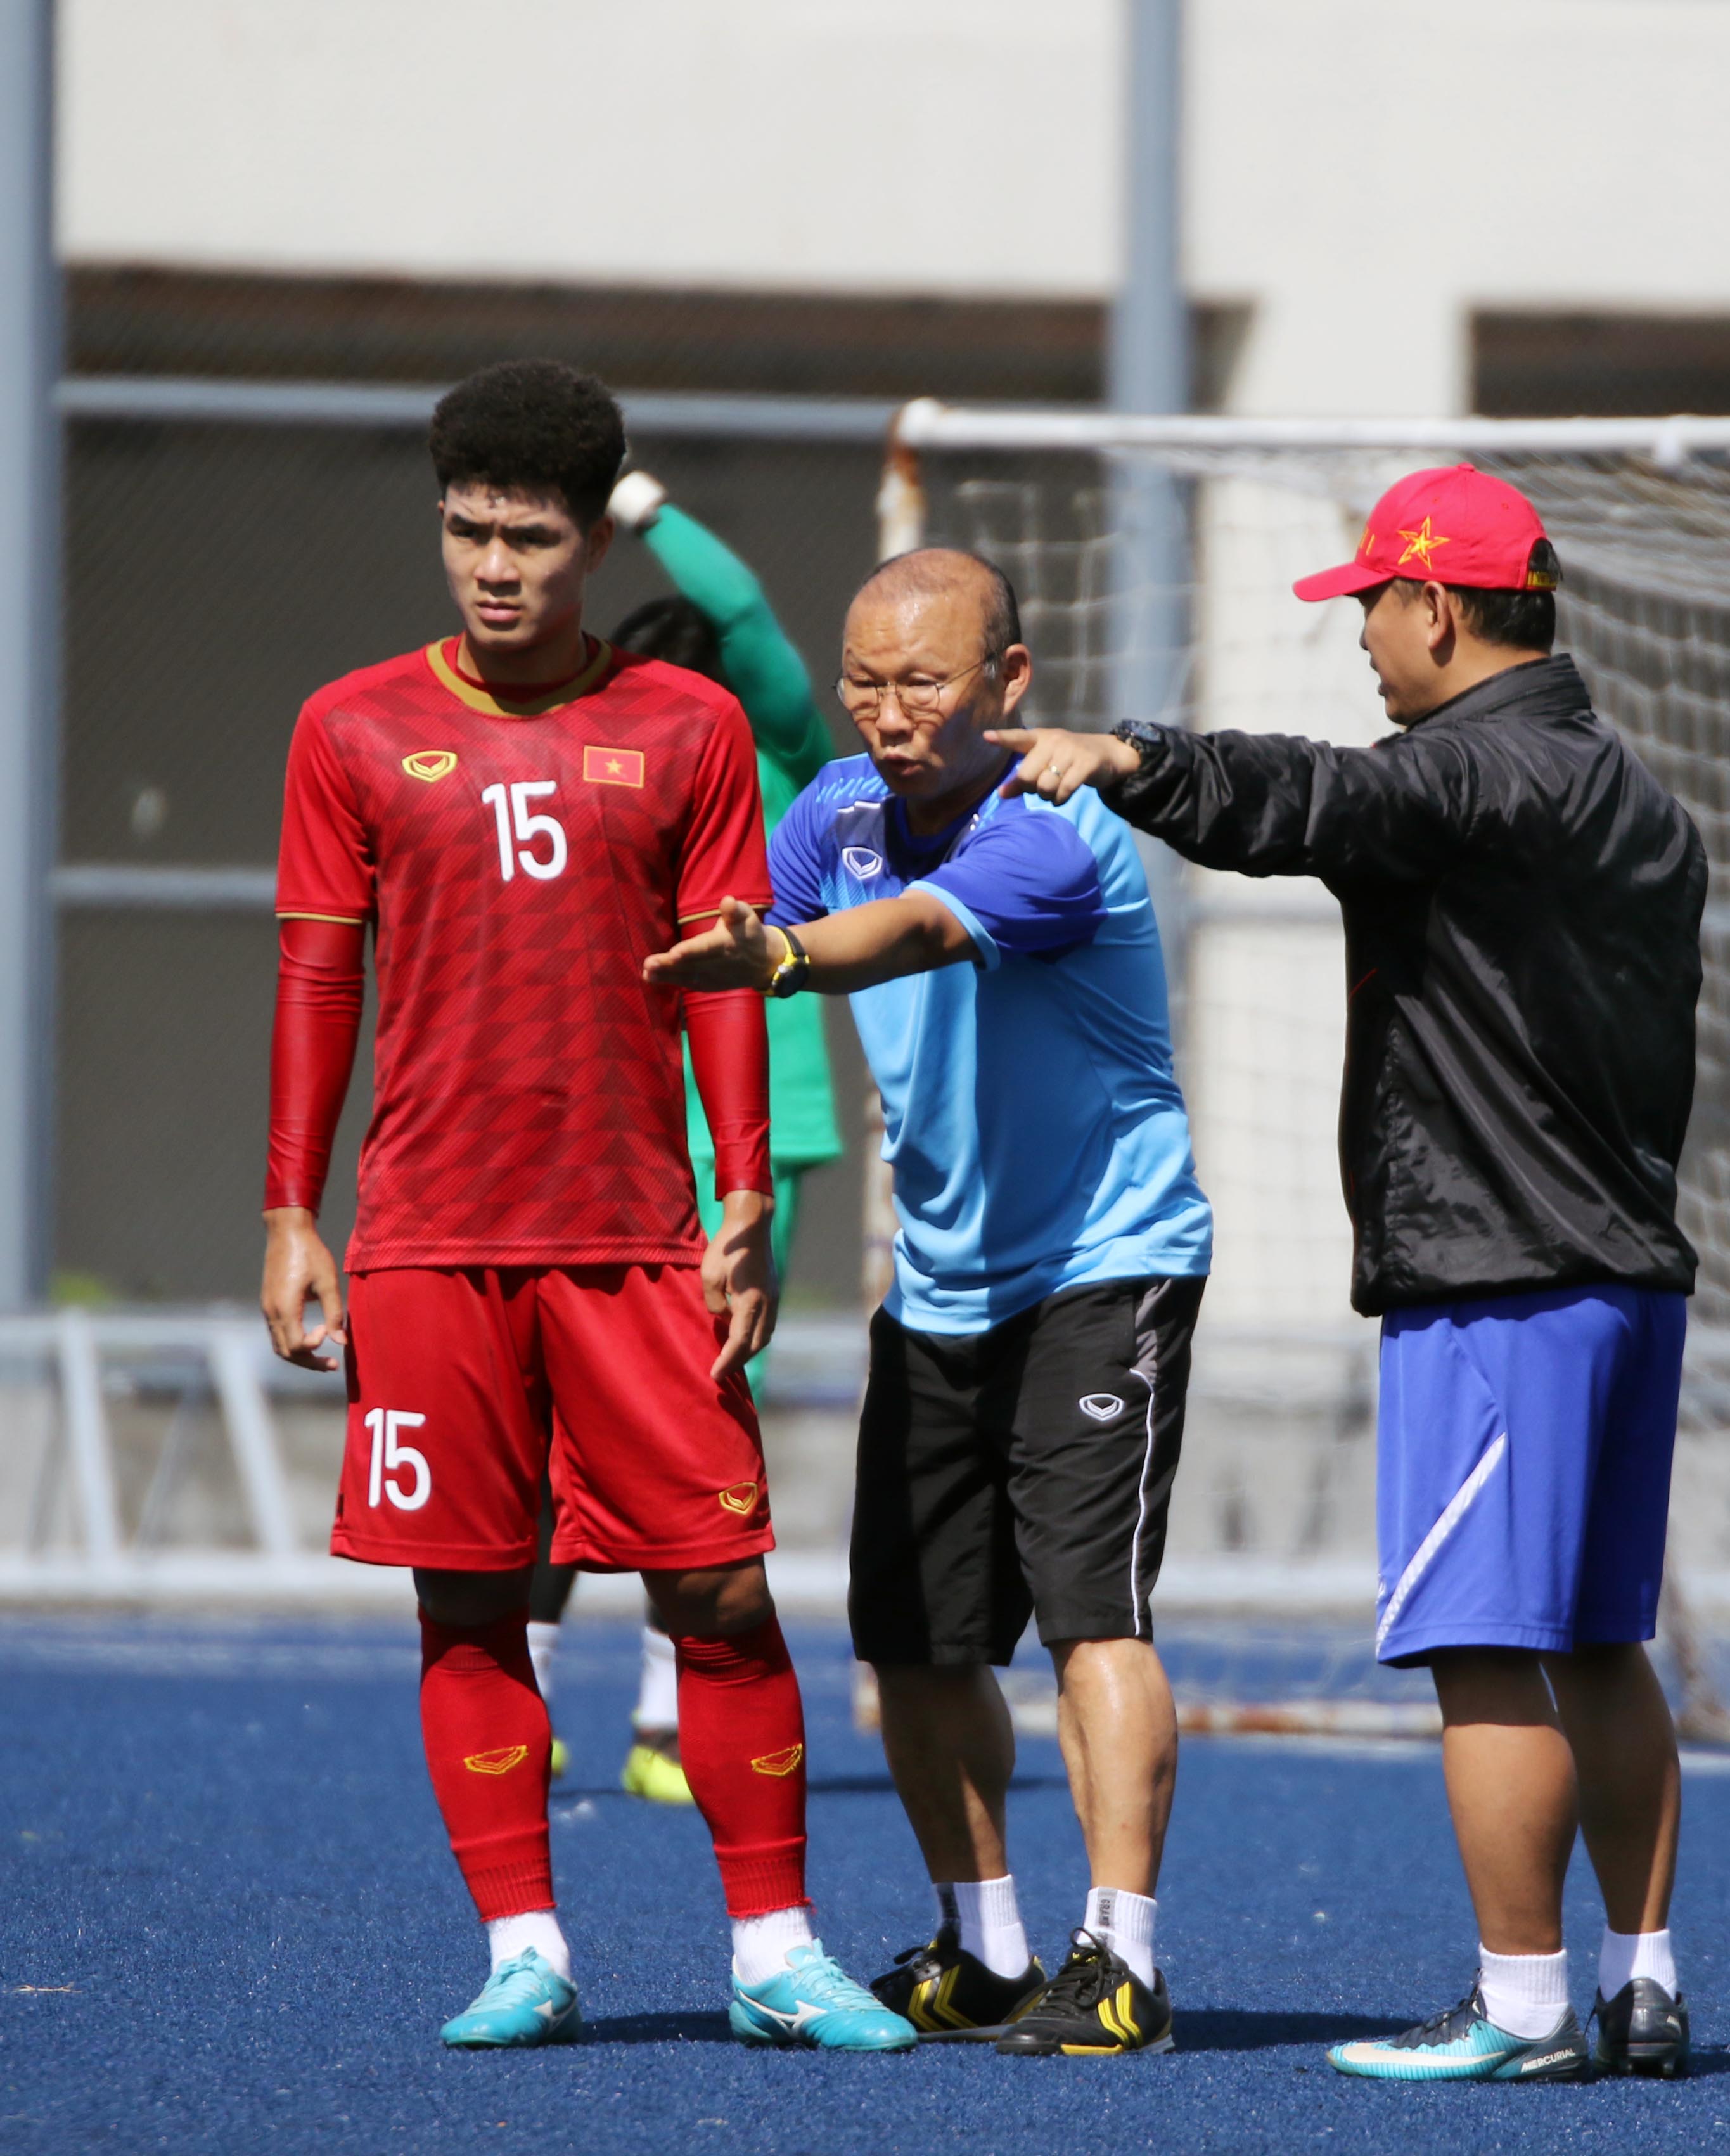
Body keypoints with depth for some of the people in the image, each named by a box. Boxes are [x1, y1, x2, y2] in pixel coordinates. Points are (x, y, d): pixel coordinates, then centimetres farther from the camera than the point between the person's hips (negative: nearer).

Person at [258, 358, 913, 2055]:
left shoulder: (687, 730, 6)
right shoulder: (354, 732, 6)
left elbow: (726, 976, 7)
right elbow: (317, 975, 8)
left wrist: (746, 1206, 0)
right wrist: (288, 1219, 3)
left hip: (636, 1242, 0)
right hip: (425, 1244, 0)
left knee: (720, 1589, -4)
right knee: (466, 1600, 1)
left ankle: (773, 1953, 5)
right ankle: (521, 1952, 9)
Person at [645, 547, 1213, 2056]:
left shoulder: (1054, 831, -23)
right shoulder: (843, 807, 1)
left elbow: (913, 931, -42)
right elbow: (738, 939, 9)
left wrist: (776, 956, -60)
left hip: (1104, 1267, -8)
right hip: (940, 1286, 8)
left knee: (1090, 1606, -19)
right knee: (918, 1638, 10)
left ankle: (1120, 1962, -21)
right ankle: (986, 1954, 24)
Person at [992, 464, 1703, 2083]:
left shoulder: (1472, 771, -11)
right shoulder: (1641, 805, 18)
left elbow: (1313, 805, -32)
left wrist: (1132, 762, -44)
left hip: (1493, 1284, -9)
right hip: (1630, 1270, 9)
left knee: (1482, 1647, -7)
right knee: (1597, 1647, 14)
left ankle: (1523, 2005, -7)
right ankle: (1643, 1993, 16)